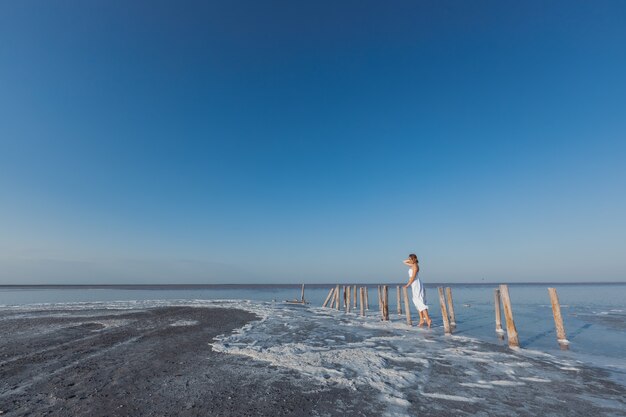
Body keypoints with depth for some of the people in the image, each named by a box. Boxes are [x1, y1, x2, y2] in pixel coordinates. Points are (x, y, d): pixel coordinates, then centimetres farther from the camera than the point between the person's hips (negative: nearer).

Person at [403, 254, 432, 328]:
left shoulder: (415, 266, -11)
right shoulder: (413, 265, 15)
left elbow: (413, 277, -16)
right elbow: (404, 262, 26)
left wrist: (407, 285, -11)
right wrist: (410, 260, 9)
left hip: (416, 285, -9)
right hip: (415, 286, 9)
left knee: (420, 303, -13)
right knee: (418, 303, 8)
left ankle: (428, 319, -17)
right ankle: (422, 320, 11)